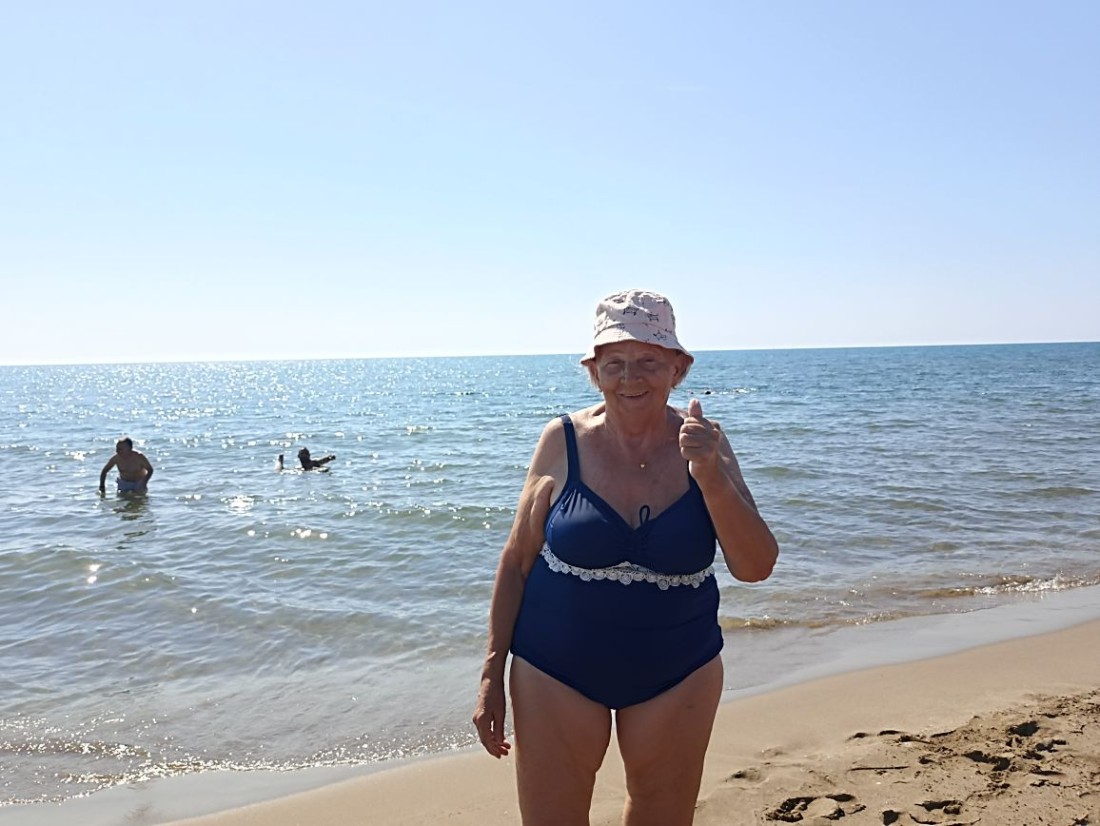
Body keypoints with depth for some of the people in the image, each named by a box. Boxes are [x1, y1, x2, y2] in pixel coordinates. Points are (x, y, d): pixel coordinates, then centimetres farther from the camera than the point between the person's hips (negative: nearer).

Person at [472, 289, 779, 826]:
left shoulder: (702, 443, -8)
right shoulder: (564, 442, -11)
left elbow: (755, 568, -12)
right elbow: (516, 562, -4)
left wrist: (710, 478, -28)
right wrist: (492, 672, -3)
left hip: (677, 675, 2)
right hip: (557, 672, -1)